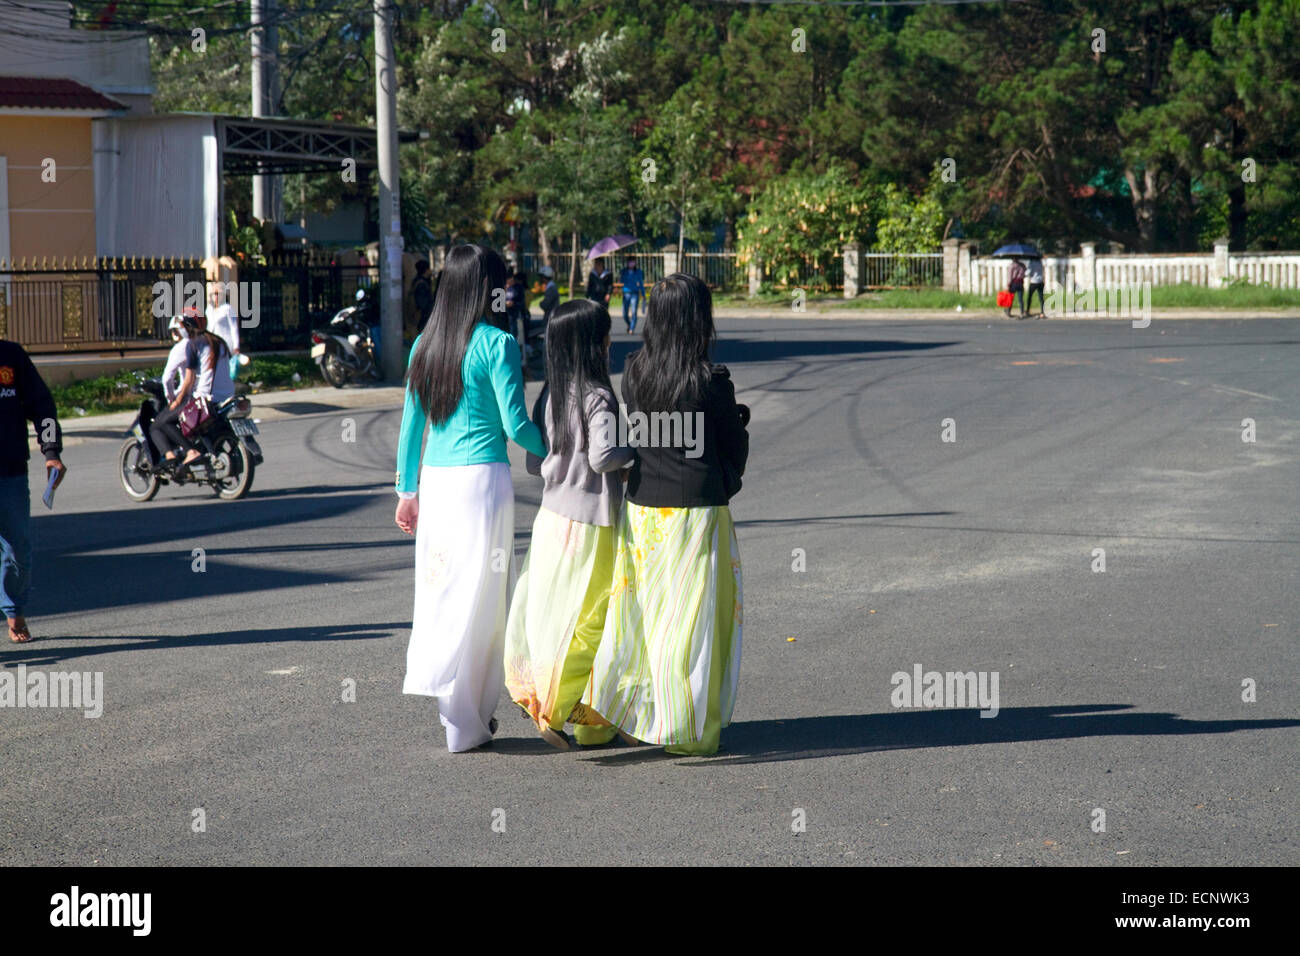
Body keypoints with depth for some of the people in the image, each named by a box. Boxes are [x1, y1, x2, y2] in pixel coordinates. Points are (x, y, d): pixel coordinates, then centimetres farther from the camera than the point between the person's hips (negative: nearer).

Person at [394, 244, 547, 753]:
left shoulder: (425, 344, 9)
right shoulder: (496, 344, -8)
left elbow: (411, 422, 13)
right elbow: (516, 425, -10)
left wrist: (407, 490, 20)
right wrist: (555, 450, 8)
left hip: (435, 479, 5)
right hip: (482, 480, -5)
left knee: (442, 590, 10)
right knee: (479, 595, 2)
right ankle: (465, 723, 6)